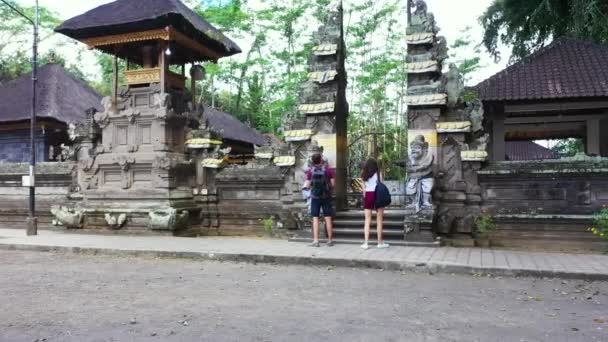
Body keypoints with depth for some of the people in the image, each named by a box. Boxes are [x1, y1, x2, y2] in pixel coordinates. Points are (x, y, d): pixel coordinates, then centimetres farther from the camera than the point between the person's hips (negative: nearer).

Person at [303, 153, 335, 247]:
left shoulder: (310, 171, -3)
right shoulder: (328, 170, -5)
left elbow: (308, 186, -2)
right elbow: (333, 184, -4)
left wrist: (305, 186, 20)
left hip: (315, 197, 0)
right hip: (326, 197, 0)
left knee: (315, 218, 4)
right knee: (328, 218, 6)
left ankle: (315, 240, 2)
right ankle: (330, 240, 13)